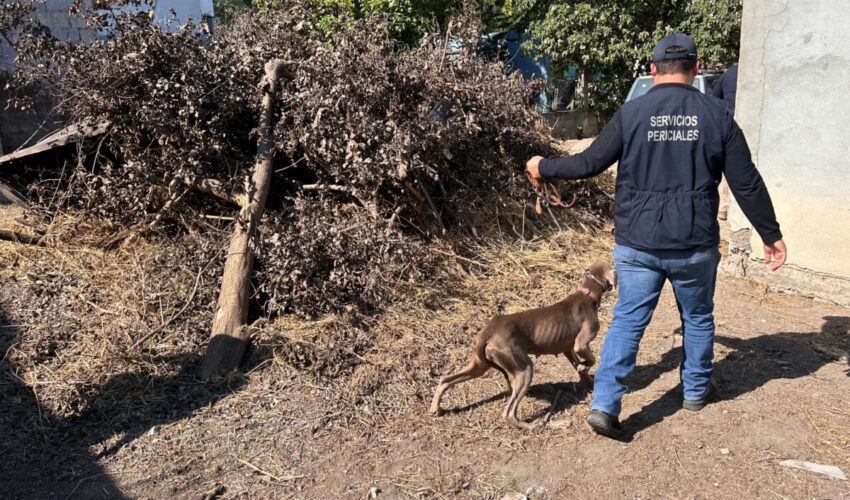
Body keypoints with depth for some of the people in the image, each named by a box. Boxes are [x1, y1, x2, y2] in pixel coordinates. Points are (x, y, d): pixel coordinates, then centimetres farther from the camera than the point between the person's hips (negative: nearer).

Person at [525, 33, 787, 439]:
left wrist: (544, 167, 15)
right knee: (697, 318, 21)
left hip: (637, 244, 0)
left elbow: (590, 163, -2)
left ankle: (604, 404, -2)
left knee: (627, 321, 5)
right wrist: (771, 235, 10)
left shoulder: (631, 113, -4)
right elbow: (747, 184, 0)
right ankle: (696, 391, 37)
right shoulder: (716, 115, -2)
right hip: (695, 244, 1)